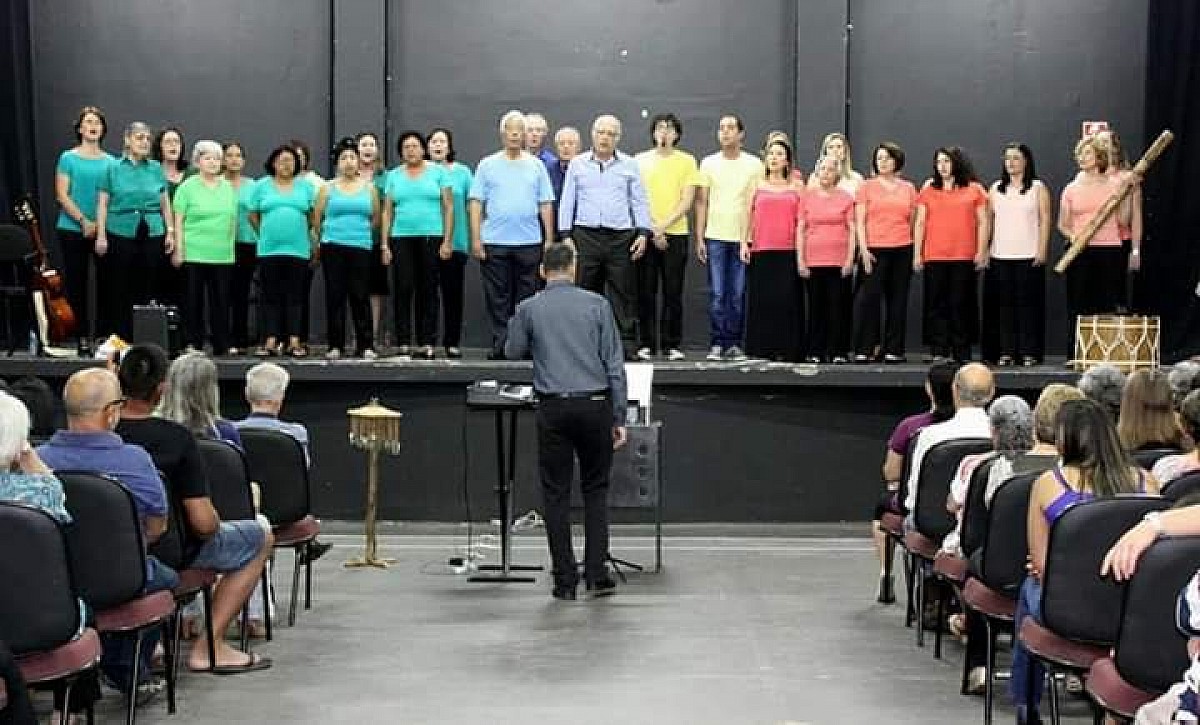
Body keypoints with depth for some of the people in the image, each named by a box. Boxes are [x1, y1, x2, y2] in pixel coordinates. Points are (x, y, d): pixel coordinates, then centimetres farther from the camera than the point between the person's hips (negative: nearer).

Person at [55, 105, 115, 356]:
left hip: (103, 231, 2)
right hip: (73, 230, -2)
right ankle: (83, 337, 6)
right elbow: (62, 195, -5)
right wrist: (84, 221, -14)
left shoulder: (110, 162, 9)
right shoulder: (68, 158, 2)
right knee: (76, 284, 1)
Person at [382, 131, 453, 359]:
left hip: (431, 238, -2)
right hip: (401, 239, 2)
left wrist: (448, 240, -5)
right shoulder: (394, 176, 12)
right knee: (402, 291, -2)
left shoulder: (438, 171, 6)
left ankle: (427, 344, 3)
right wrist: (385, 244, 3)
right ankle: (403, 344, 2)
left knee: (428, 291, -1)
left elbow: (448, 207, 3)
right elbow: (387, 212, 11)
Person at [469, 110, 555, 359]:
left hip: (529, 242, 1)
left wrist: (549, 239, 2)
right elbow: (476, 203, 2)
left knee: (526, 297, 4)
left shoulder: (536, 166, 9)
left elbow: (546, 205, 8)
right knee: (497, 298, 1)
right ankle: (500, 345, 6)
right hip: (494, 243, -1)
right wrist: (476, 238, -6)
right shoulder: (487, 165, 5)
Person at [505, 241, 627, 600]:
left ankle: (565, 580, 7)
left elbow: (513, 352, 17)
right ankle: (597, 574, 6)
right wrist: (619, 418, 4)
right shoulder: (597, 304, 1)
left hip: (554, 409, 0)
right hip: (595, 405, 1)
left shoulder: (529, 308, 1)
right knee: (595, 488, 13)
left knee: (556, 493, 6)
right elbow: (614, 363, -1)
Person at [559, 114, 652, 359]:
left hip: (621, 237, 0)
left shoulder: (629, 165, 10)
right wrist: (566, 235, 3)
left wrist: (643, 233, -2)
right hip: (586, 235, 0)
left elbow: (639, 201, 9)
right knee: (585, 292, 1)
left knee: (622, 293, -1)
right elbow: (567, 202, 11)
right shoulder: (577, 164, 11)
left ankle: (626, 345, 1)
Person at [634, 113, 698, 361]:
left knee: (673, 292, 0)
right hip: (646, 233, 1)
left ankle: (672, 344, 6)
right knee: (646, 292, 1)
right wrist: (652, 229, -7)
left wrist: (665, 225, -11)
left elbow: (687, 201, 0)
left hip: (676, 233, -1)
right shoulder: (641, 160, 9)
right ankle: (646, 343, 7)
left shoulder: (687, 161, 7)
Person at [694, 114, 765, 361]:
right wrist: (699, 237, 1)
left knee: (738, 295, 2)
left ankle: (733, 343, 9)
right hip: (715, 237, 0)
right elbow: (701, 202, 7)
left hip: (743, 238, 0)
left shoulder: (754, 165, 4)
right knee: (717, 294, -1)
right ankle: (716, 344, 3)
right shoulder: (709, 163, 7)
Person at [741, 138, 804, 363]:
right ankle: (761, 349, 5)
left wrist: (800, 255, -2)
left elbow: (800, 223, 5)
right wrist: (745, 242, 1)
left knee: (786, 300, -3)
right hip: (760, 252, 1)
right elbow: (749, 217, 13)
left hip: (787, 253, -1)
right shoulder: (758, 186, 12)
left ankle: (784, 350, 1)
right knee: (760, 301, 0)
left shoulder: (796, 188, 9)